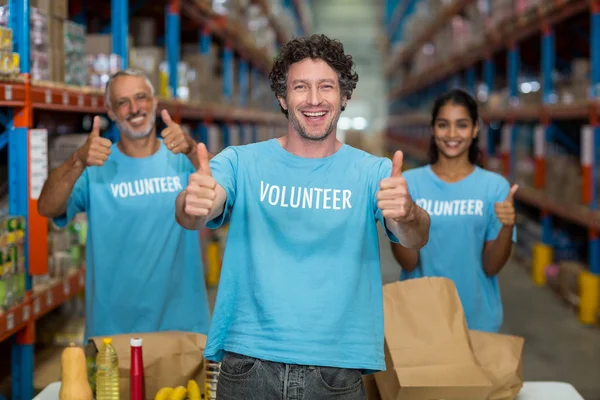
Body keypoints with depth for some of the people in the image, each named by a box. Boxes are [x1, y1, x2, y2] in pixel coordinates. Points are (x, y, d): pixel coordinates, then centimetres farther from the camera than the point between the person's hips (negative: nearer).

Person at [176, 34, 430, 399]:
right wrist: (191, 206, -39)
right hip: (248, 365, 0)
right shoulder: (242, 162, 1)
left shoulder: (374, 172, 1)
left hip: (336, 369, 0)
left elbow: (416, 239, -14)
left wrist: (406, 214, -38)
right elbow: (194, 216, -15)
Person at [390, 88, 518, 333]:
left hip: (478, 318, 0)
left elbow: (491, 267, -7)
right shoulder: (410, 182, -5)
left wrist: (507, 227, -23)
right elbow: (408, 263, -8)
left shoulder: (495, 186, -5)